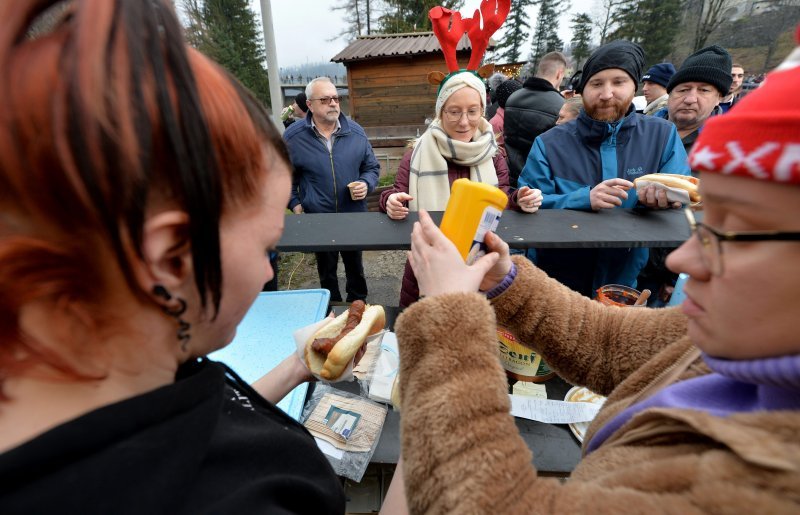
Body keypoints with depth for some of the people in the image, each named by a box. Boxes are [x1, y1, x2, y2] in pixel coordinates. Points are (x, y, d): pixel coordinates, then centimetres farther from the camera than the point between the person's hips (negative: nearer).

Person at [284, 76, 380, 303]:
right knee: (326, 271, 18)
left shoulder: (356, 131, -2)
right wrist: (294, 204, -5)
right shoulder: (292, 136, -7)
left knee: (355, 266, 19)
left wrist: (366, 184, -12)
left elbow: (372, 167, 7)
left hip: (355, 217, 1)